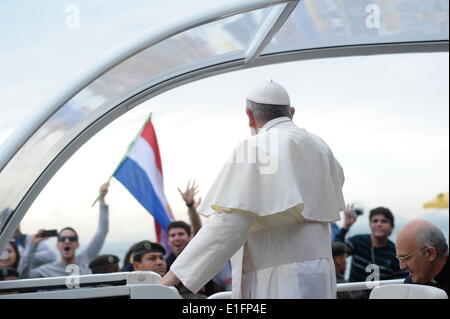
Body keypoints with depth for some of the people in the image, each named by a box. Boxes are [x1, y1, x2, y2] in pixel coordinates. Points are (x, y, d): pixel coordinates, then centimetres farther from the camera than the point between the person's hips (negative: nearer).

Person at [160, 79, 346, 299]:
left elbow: (230, 222, -19)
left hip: (277, 281, -8)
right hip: (319, 277, 8)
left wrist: (176, 275, -19)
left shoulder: (254, 148, -9)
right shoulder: (318, 146, 13)